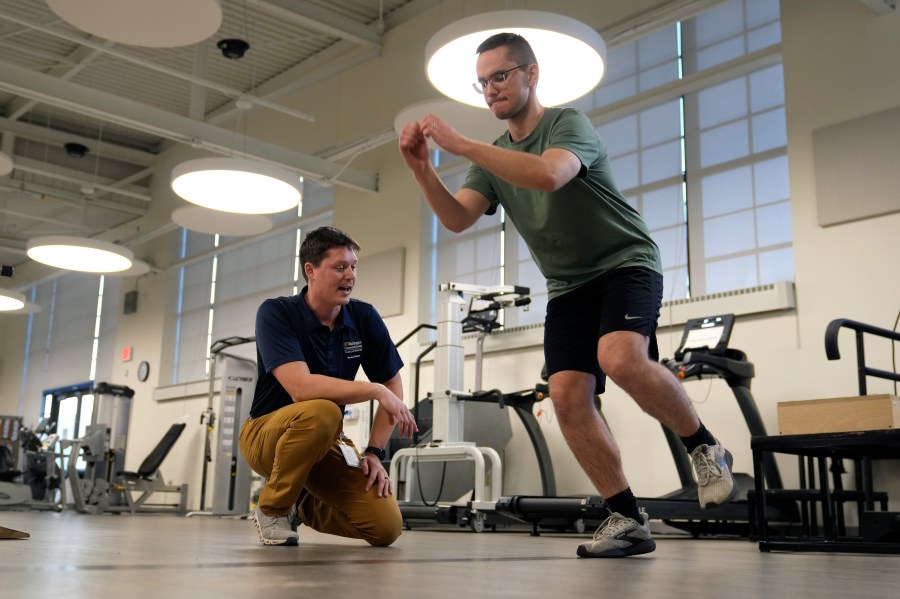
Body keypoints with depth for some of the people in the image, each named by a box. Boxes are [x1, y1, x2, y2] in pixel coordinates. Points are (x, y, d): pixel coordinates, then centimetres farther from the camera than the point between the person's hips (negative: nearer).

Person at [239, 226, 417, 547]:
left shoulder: (364, 317, -5)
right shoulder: (276, 313, -18)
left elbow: (393, 385, 3)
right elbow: (300, 388, -32)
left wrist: (375, 451, -6)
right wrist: (375, 390, -32)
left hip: (327, 441, 5)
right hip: (269, 431, -5)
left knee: (386, 526, -13)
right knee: (321, 413, -39)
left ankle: (304, 506, 19)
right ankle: (273, 508, -11)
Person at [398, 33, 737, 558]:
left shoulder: (568, 124, -10)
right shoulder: (493, 158, 9)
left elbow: (548, 175, -33)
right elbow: (457, 220, -6)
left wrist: (461, 145, -33)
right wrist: (423, 170, -23)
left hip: (626, 263, -6)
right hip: (568, 285, 6)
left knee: (620, 358, -33)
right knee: (567, 394, -12)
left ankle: (705, 448, -8)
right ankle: (628, 519, -1)